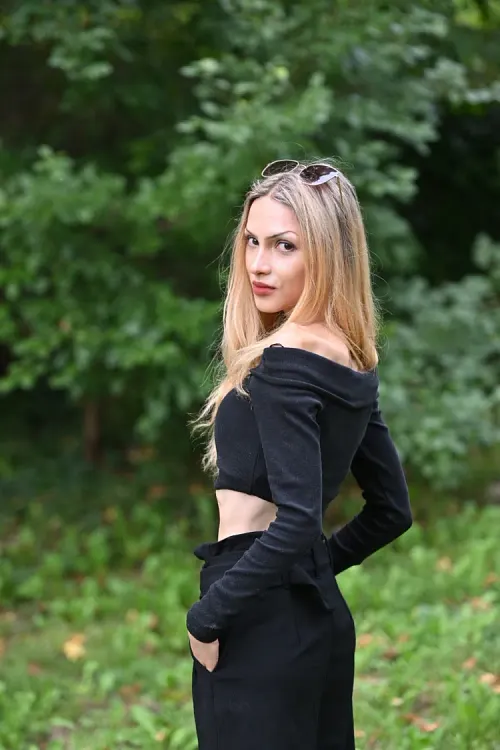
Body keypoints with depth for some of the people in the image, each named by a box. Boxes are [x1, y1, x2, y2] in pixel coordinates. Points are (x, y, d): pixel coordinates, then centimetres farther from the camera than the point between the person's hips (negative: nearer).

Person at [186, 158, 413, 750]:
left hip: (260, 622, -9)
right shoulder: (354, 365, 9)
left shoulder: (283, 364, -17)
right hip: (320, 611, 9)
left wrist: (206, 616, -17)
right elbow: (391, 511, 16)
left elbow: (297, 520, -25)